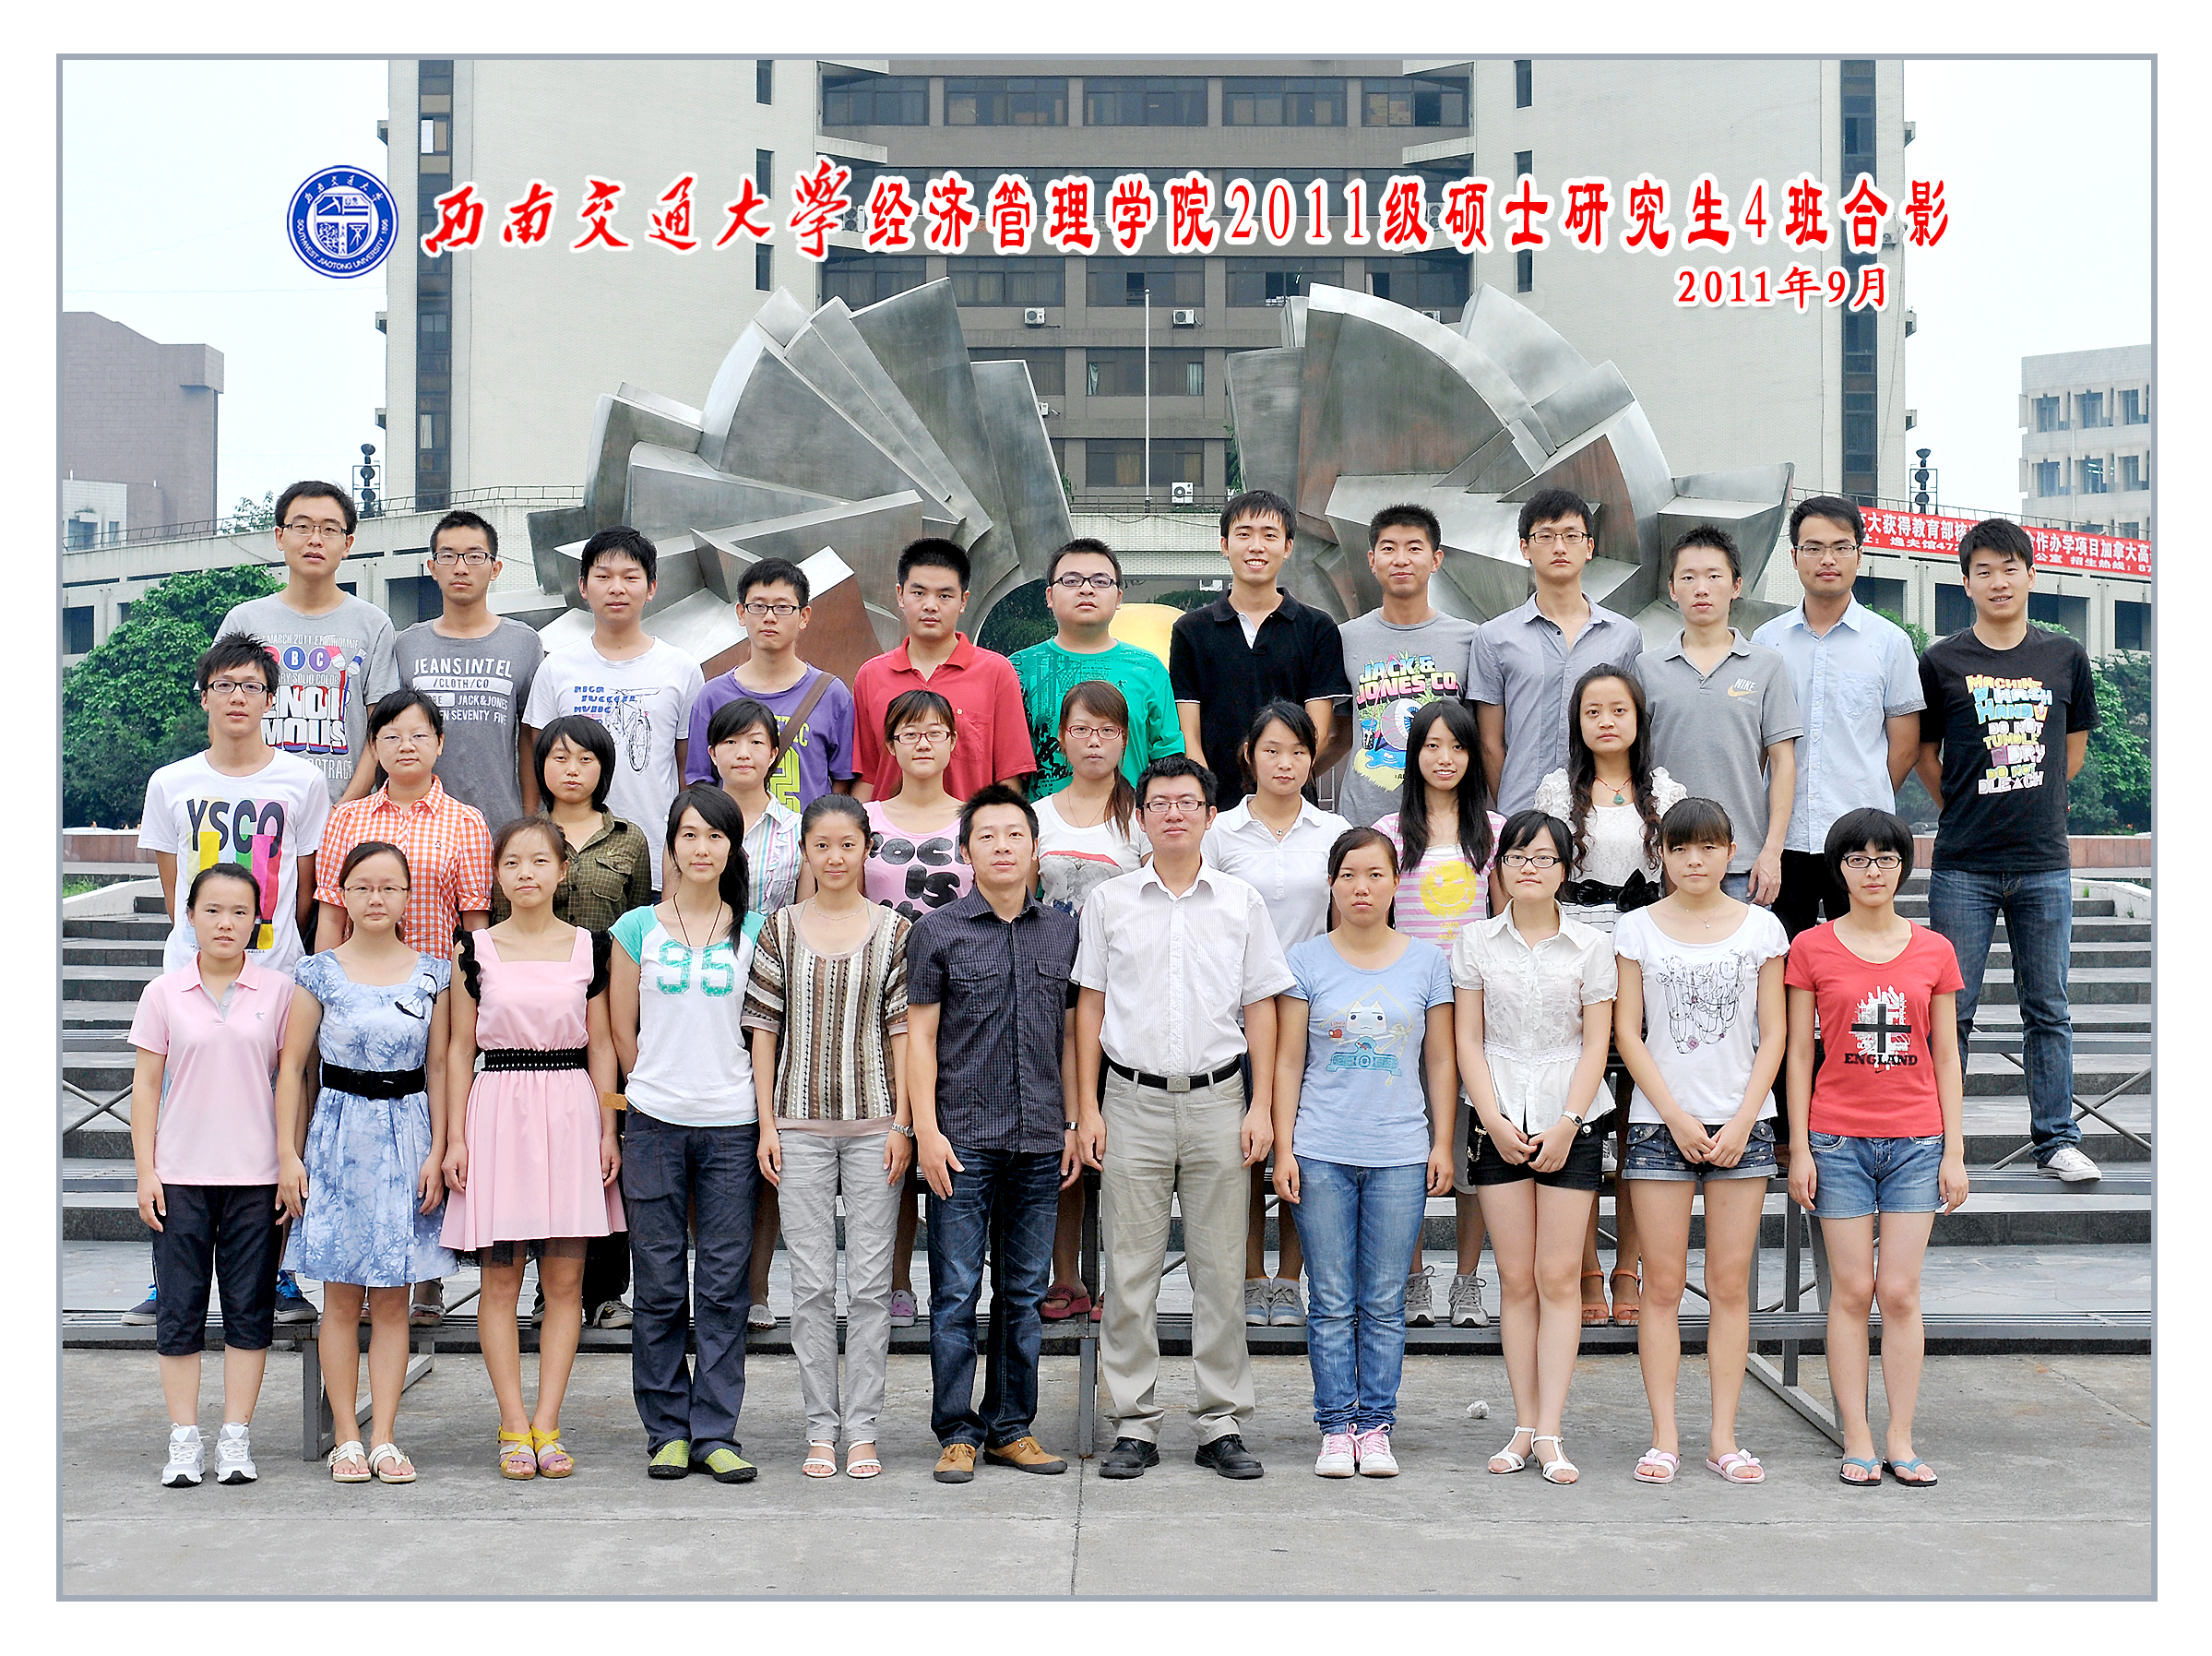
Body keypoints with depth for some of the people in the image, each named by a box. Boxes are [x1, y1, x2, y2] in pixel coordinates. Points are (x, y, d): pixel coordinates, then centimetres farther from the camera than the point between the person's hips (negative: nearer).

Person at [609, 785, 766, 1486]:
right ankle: (667, 1431, 12)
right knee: (659, 1284, 3)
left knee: (725, 1284, 1)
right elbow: (622, 1029, 9)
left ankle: (716, 1433, 7)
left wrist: (723, 1087, 5)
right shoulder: (637, 928, 5)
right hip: (655, 1123, 0)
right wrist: (660, 1087, 8)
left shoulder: (754, 930, 6)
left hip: (732, 1123, 0)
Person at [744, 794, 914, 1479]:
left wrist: (903, 1123, -4)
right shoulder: (781, 928, 5)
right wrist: (766, 1123, -1)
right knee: (811, 1282, 3)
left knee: (871, 1281, 2)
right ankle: (820, 1428, 11)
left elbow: (903, 1031, 2)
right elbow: (764, 1030, 5)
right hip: (800, 1124, 0)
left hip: (874, 1125, 0)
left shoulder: (894, 930, 3)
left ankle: (862, 1429, 9)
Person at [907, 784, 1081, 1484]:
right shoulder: (938, 932, 1)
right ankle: (957, 1433, 7)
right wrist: (927, 1130, -7)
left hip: (1039, 1140, 3)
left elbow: (1069, 1033, 14)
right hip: (964, 1139, -3)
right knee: (956, 1291, -1)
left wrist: (1074, 1124, 9)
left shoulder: (1063, 932, 10)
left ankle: (1012, 1426, 18)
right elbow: (920, 1036, 0)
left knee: (1025, 1292, 9)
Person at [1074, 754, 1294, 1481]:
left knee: (1221, 1270, 3)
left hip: (1217, 1100, 0)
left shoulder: (1241, 903, 7)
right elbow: (1090, 1005, 7)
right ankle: (1134, 1426, 8)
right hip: (1133, 1100, 0)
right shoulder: (1110, 902, 6)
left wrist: (1262, 1107, 1)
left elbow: (1261, 1007, 8)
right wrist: (1087, 1109, 1)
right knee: (1129, 1272, 1)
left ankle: (1222, 1425, 11)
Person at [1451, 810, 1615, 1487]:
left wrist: (1567, 1123, -9)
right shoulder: (1476, 941, 6)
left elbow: (1596, 1044, 1)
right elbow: (1468, 1039, 3)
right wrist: (1495, 1120, -7)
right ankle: (1525, 1425, 8)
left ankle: (1550, 1432, -1)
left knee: (1558, 1278, -3)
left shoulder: (1591, 946, 3)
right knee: (1516, 1279, 3)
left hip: (1569, 1124, -1)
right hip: (1501, 1122, 1)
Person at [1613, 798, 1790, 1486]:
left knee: (1730, 1285, 2)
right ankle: (1664, 1436, 4)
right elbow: (1628, 1031, 1)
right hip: (1660, 1121, -1)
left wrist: (1742, 1122, -6)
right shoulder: (1637, 928, 4)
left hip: (1742, 1123, 1)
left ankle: (1724, 1437, 7)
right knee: (1662, 1285, -1)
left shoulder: (1761, 928, 6)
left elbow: (1772, 1036, 4)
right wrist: (1675, 1116, -8)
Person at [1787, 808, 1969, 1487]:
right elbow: (1798, 1054, 3)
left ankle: (1901, 1440, 7)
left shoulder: (1933, 950, 6)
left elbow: (1946, 1057, 8)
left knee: (1900, 1292, 0)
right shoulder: (1812, 948, 1)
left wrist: (1955, 1151, 4)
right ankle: (1857, 1440, 6)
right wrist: (1799, 1149, -2)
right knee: (1851, 1290, 0)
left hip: (1917, 1141, 1)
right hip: (1838, 1138, -1)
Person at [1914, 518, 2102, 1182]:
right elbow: (1924, 752, 11)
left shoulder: (2065, 656, 6)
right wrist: (1963, 809, 8)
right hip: (1963, 867, -2)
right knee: (1952, 1009, 1)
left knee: (2048, 1009, 7)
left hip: (2044, 863, 2)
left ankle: (2057, 1140, 15)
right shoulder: (1942, 662, 0)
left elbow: (2074, 742, 18)